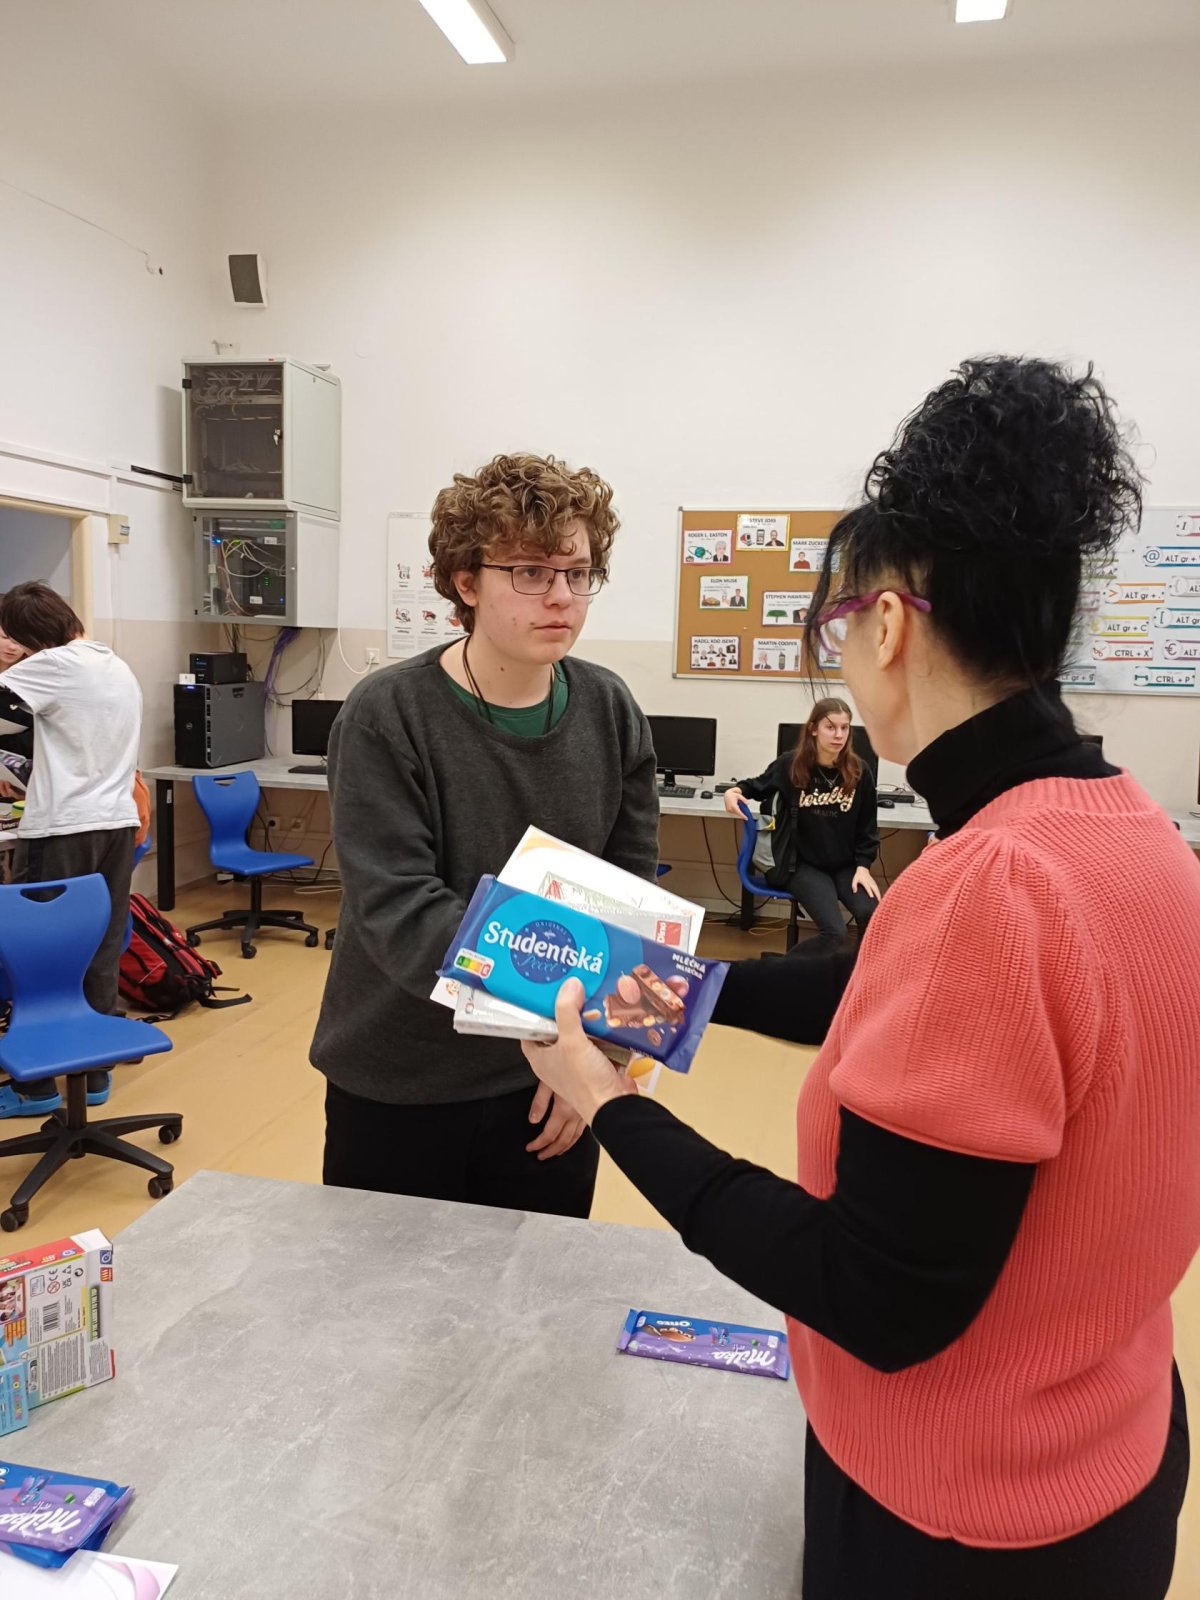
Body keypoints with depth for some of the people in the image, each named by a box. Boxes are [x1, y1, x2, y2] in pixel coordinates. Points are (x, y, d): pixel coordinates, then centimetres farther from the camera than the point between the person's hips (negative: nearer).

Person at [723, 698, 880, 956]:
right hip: (802, 864, -2)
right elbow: (758, 786, 14)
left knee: (872, 917, -25)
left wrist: (863, 867, -4)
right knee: (834, 932, -22)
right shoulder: (791, 765, -6)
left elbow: (867, 827, 5)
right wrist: (734, 792, -7)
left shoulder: (859, 772, -3)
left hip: (846, 865, 3)